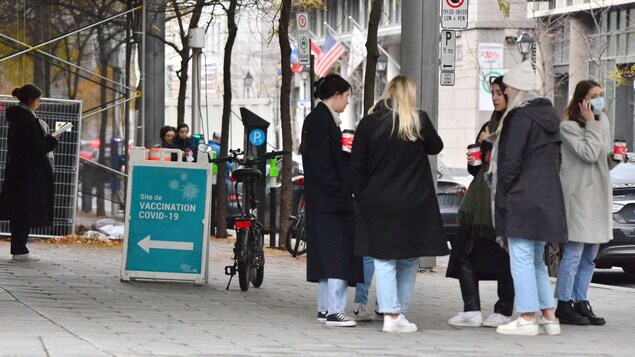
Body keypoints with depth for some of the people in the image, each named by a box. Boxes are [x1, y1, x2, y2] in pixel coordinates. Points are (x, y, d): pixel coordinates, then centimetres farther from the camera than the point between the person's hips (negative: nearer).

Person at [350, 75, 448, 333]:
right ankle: (399, 313, 12)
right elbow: (436, 147, 11)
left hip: (378, 203, 1)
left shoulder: (369, 123, -2)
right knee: (409, 259, 11)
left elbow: (357, 166, 1)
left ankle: (391, 314, -4)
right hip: (413, 203, -1)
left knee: (384, 259, 3)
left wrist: (360, 195, 9)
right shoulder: (419, 121, -7)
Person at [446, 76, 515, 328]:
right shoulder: (489, 127, 21)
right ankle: (472, 310, -3)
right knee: (465, 253, -2)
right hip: (480, 199, 8)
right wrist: (472, 163, 6)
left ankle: (503, 311, 7)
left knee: (503, 258, -2)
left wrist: (489, 144, -6)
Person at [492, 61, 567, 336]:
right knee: (536, 260, 15)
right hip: (548, 198, 9)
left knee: (521, 257, -5)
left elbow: (510, 160, -15)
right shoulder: (548, 115, 14)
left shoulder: (520, 117, -13)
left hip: (522, 199, -9)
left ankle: (527, 318, -6)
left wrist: (502, 195, -6)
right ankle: (549, 317, 14)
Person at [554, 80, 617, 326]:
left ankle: (580, 302, 14)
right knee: (574, 253, -9)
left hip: (599, 195, 8)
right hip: (578, 195, -8)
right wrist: (591, 125, -13)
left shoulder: (602, 122, 16)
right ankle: (564, 306, -6)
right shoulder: (568, 126, -8)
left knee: (589, 256, 9)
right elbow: (589, 154, -19)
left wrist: (614, 158, 5)